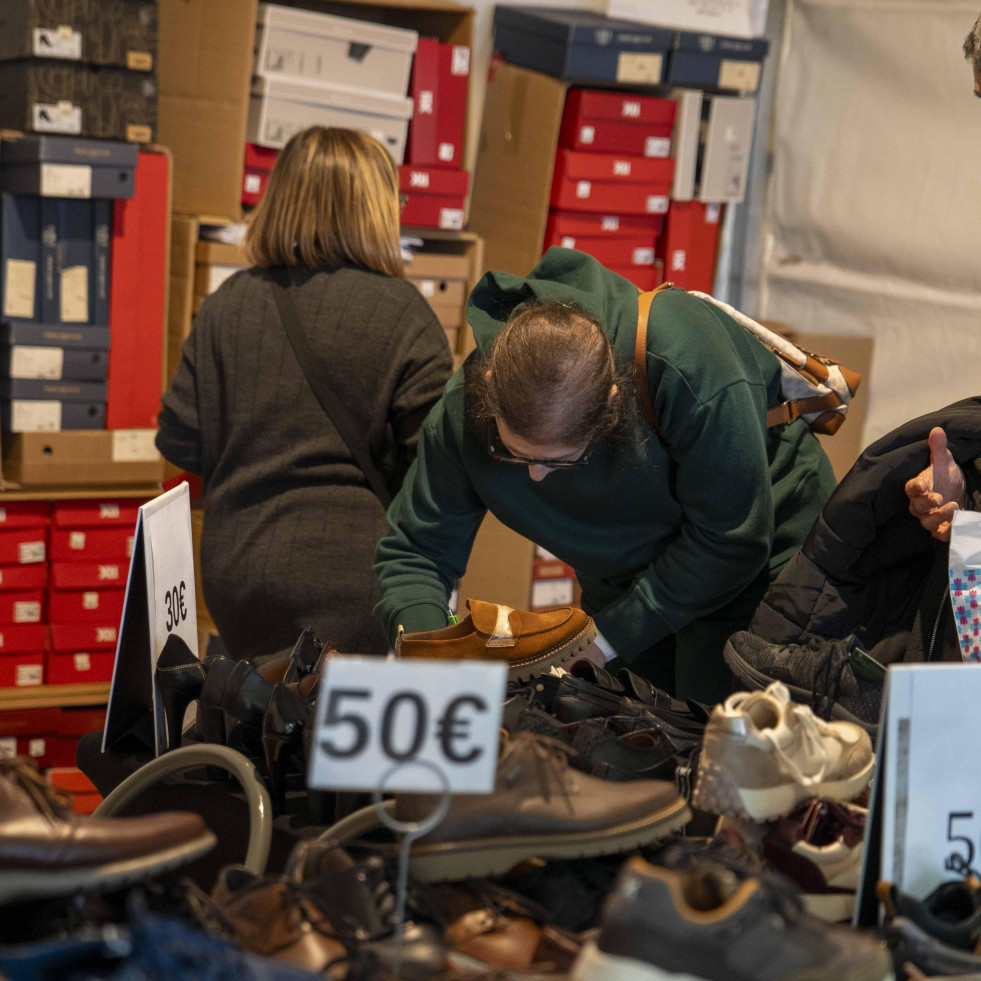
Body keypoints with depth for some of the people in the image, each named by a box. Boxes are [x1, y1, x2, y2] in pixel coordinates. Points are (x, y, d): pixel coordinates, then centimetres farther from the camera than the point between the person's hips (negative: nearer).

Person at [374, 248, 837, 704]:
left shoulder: (690, 362, -39)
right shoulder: (466, 403, -26)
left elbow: (732, 538, -29)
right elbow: (414, 547, -13)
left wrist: (608, 636, -27)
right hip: (619, 579, 4)